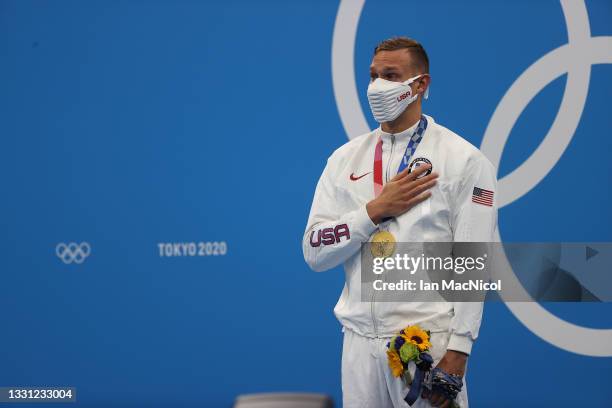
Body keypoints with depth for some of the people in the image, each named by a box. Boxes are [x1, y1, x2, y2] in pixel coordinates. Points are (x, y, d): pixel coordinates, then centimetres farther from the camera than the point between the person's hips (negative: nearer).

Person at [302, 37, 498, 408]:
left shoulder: (463, 160, -4)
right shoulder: (346, 158, 8)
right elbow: (314, 252, 3)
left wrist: (458, 349, -15)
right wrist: (376, 210, -9)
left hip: (428, 338, -4)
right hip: (360, 339, 4)